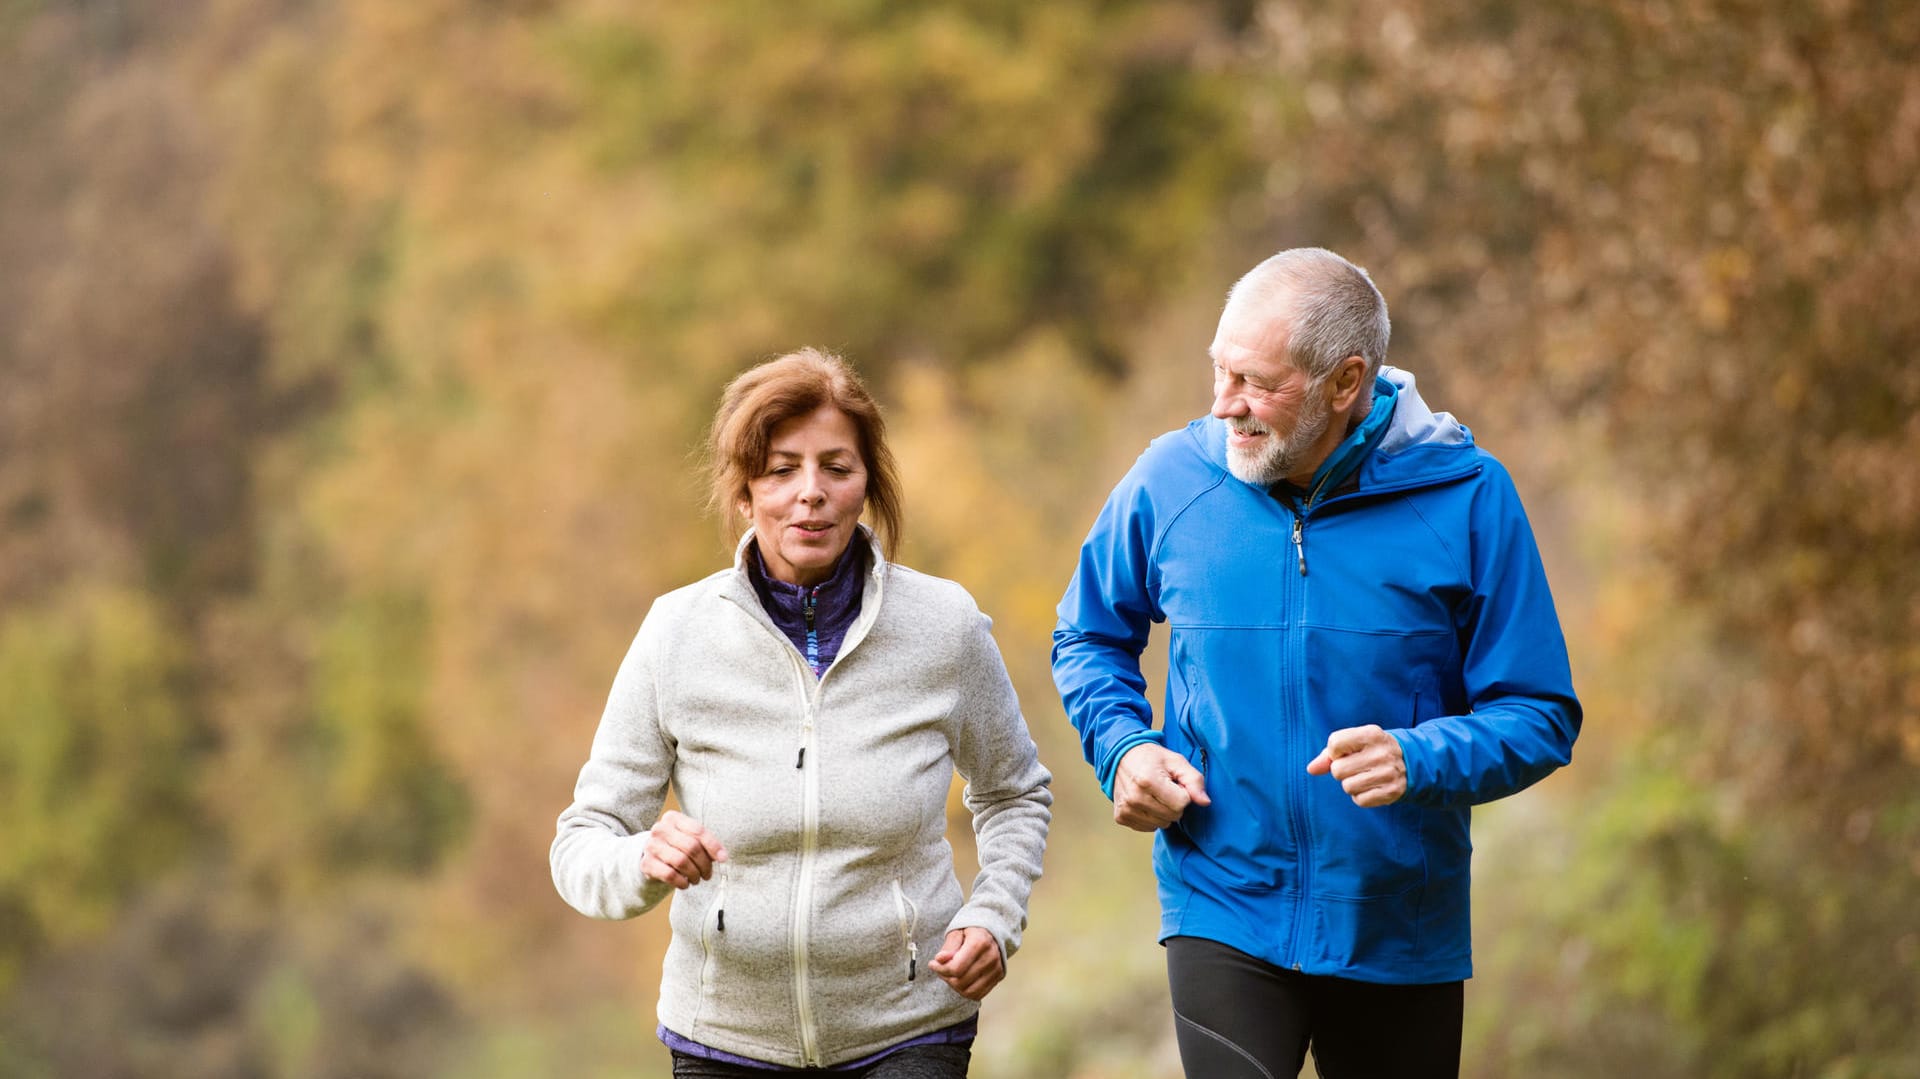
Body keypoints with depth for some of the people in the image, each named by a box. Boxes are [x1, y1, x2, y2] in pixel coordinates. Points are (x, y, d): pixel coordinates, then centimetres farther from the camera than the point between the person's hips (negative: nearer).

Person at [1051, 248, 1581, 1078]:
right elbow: (1091, 636, 16)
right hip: (1225, 914, 0)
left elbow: (1540, 718, -5)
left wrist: (1418, 760, -23)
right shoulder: (1171, 479, -2)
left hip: (1402, 937, 1)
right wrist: (1122, 745, -3)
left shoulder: (1465, 496, -8)